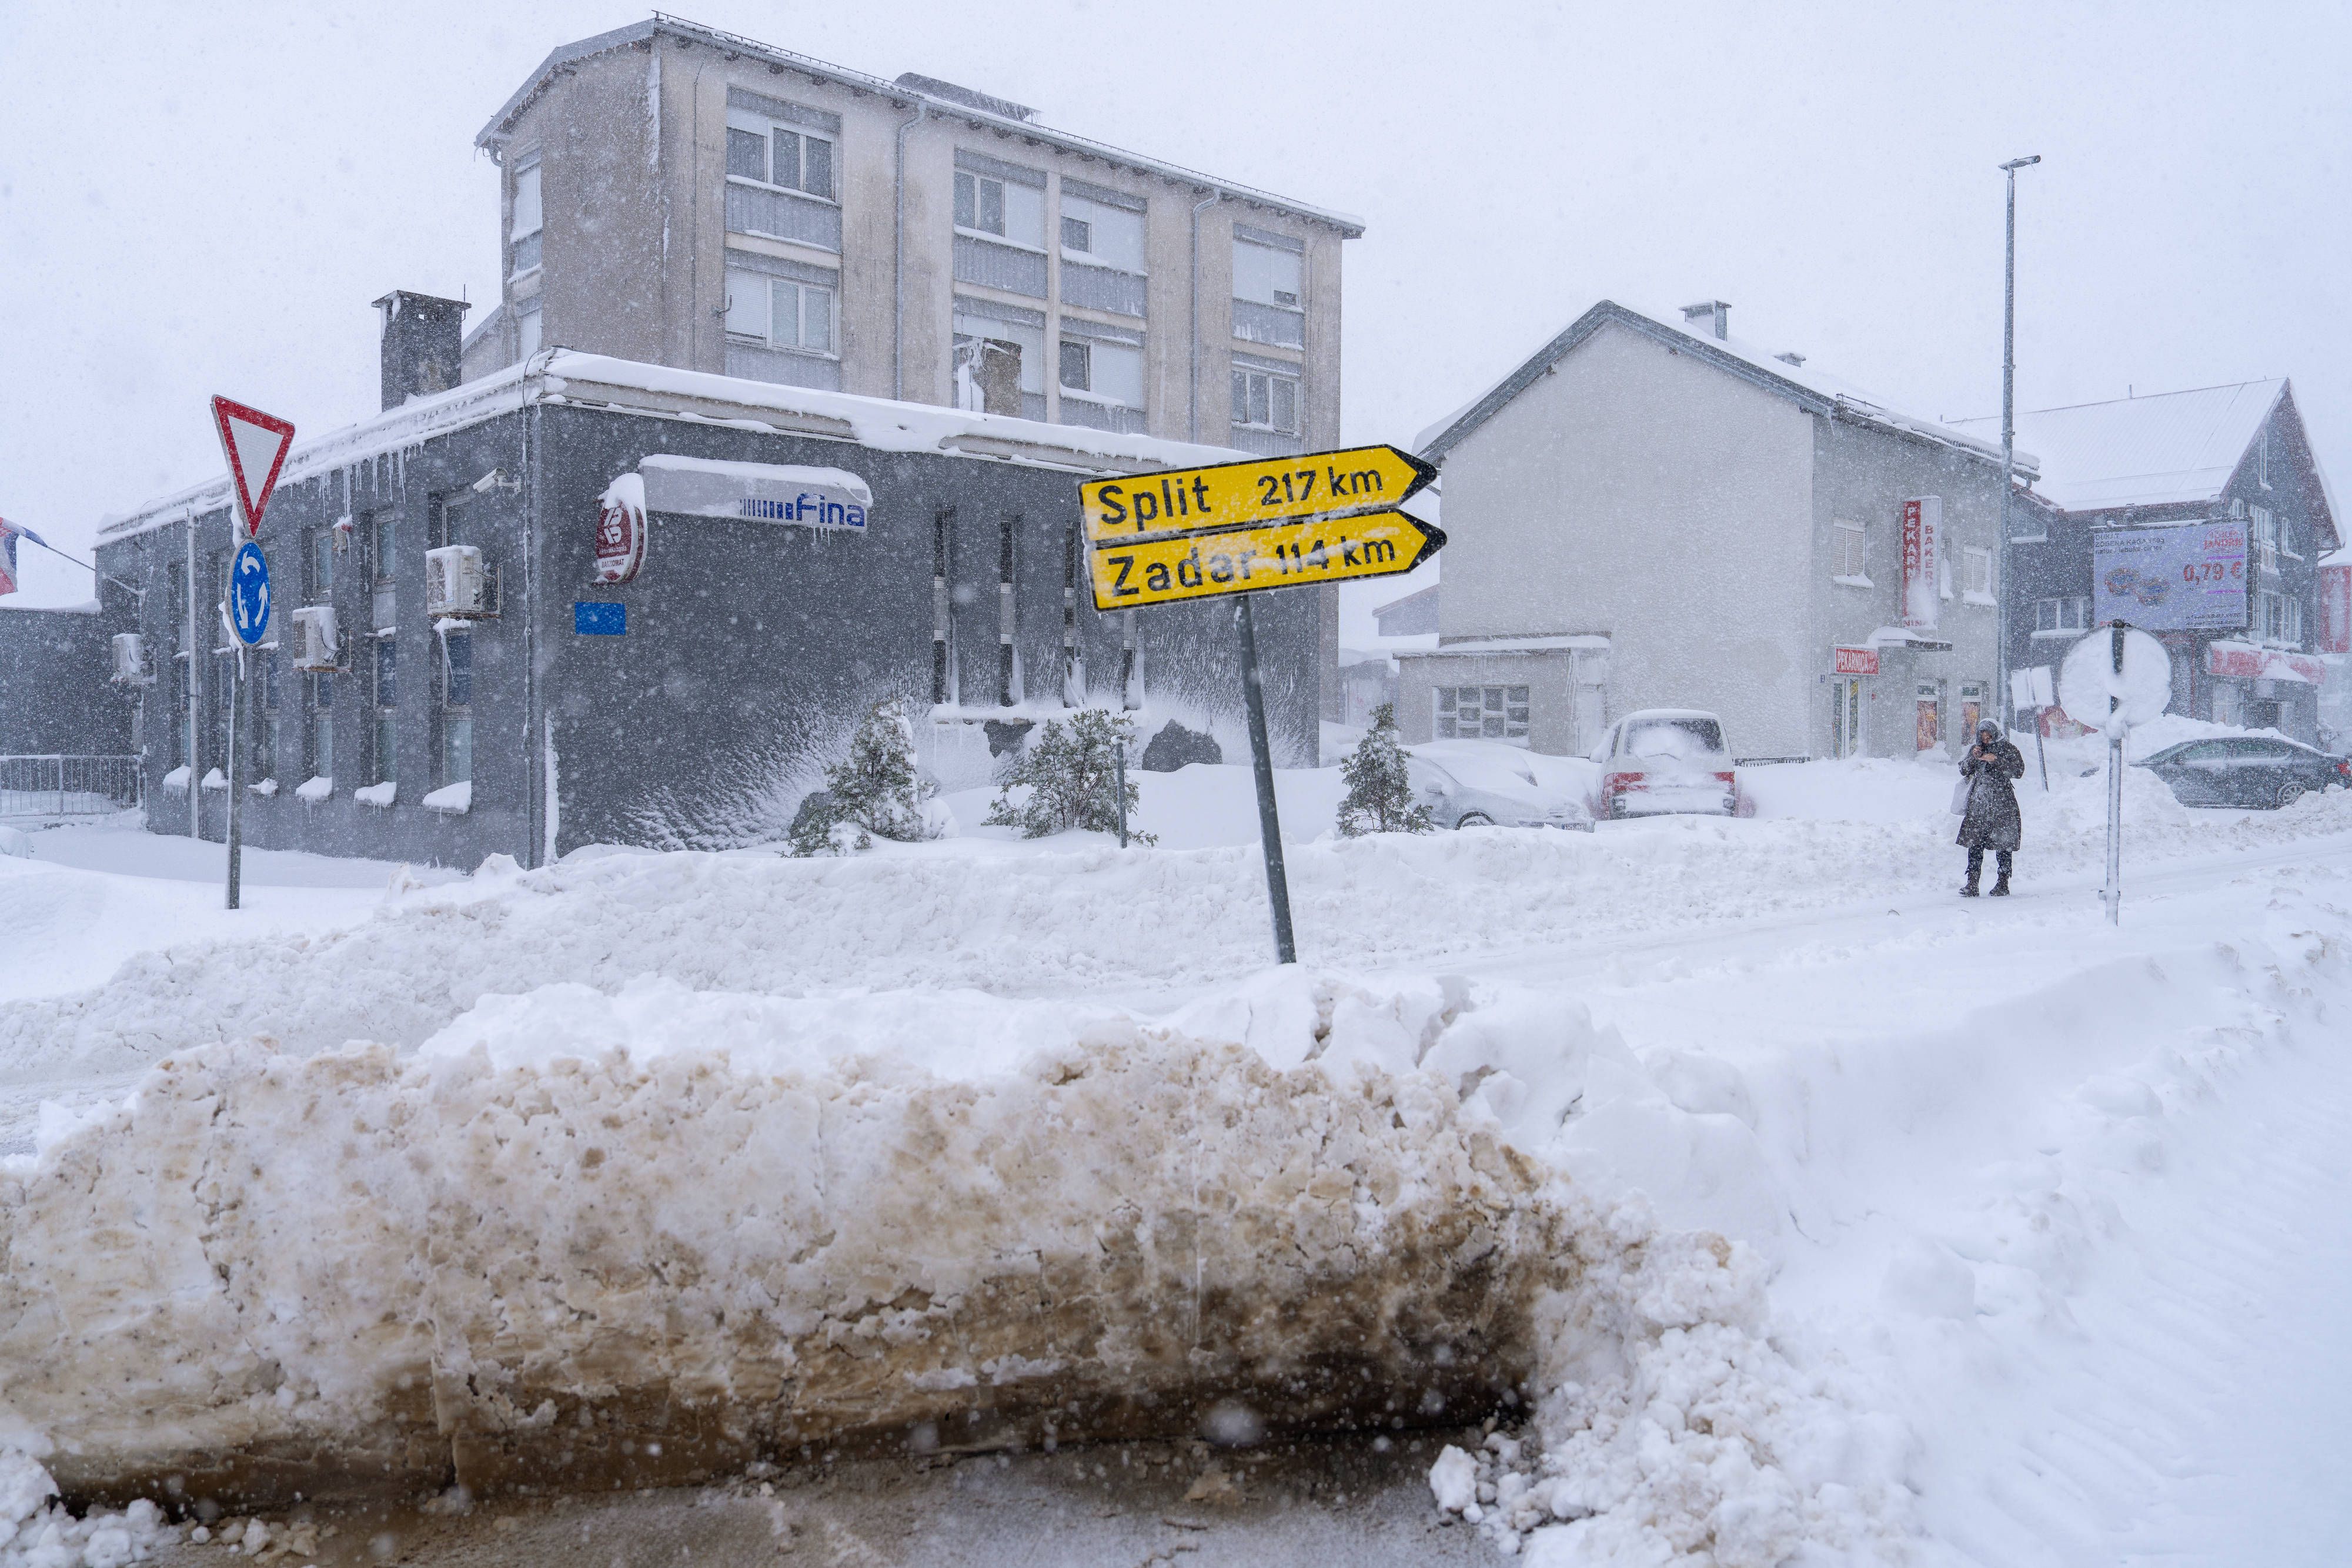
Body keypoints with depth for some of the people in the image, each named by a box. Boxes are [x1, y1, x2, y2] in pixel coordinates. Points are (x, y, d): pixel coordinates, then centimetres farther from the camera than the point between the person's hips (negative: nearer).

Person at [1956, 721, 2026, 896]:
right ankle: (1972, 884, -2)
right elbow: (1964, 771, 13)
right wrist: (1973, 758, -4)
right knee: (1975, 843, -2)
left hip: (2002, 804, -4)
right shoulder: (1976, 749, 16)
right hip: (1978, 803, 4)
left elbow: (2018, 771, -8)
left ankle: (2003, 884, 4)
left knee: (2003, 844, -3)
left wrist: (1996, 760, -15)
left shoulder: (2008, 749, 3)